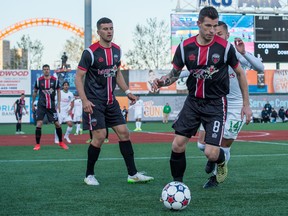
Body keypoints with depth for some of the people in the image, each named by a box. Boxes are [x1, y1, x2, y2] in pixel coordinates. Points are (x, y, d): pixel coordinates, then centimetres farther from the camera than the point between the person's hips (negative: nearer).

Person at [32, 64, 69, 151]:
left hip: (51, 106, 1)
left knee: (57, 124, 2)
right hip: (41, 105, -1)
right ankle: (37, 144, -2)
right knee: (39, 123, -11)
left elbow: (58, 91, 9)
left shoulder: (55, 80, 0)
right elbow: (35, 92, 11)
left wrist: (58, 103, 2)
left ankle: (61, 142, 20)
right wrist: (32, 104, 12)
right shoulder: (39, 80, 0)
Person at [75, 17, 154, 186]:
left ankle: (133, 174, 8)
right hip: (94, 102, -7)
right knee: (100, 136, -11)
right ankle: (89, 175, 6)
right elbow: (79, 77, -12)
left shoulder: (116, 50, 8)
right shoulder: (91, 52, -13)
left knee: (124, 132, 2)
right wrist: (85, 100, -20)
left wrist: (127, 91, 13)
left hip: (111, 101, 7)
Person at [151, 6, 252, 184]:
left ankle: (221, 162, 26)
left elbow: (240, 73, 2)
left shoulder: (225, 47, -11)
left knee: (211, 153, -12)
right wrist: (163, 81, -17)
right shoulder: (185, 47, -6)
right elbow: (175, 73, 6)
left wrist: (246, 104, 3)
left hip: (216, 103, -3)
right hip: (193, 101, 3)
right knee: (178, 145, -6)